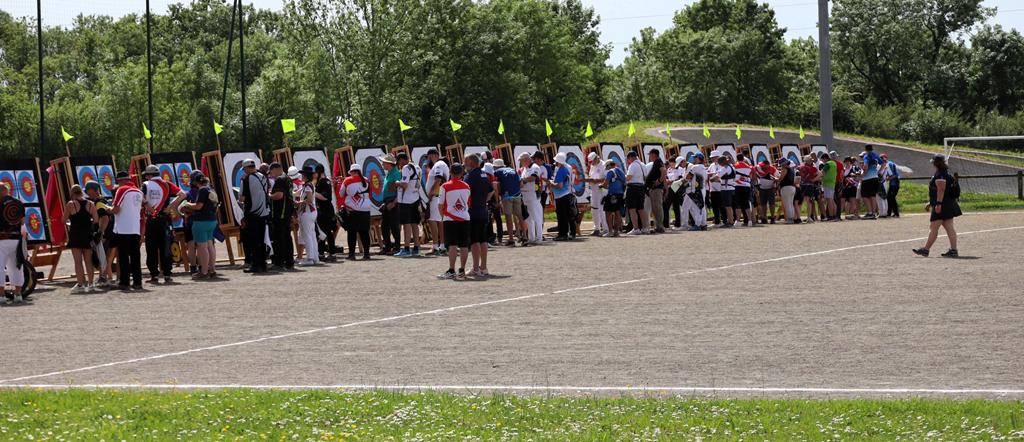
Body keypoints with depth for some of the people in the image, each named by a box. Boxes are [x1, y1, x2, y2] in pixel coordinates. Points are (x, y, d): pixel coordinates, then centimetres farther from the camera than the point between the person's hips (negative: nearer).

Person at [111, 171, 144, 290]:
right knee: (135, 256, 9)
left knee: (123, 257, -1)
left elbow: (116, 209, -14)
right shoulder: (139, 192, 11)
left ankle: (124, 282, -2)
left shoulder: (122, 190, -9)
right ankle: (137, 282, 8)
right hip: (136, 229, 6)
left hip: (123, 230, -6)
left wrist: (110, 209, 8)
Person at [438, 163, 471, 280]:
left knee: (452, 245, -6)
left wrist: (444, 213, 16)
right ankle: (462, 271, 10)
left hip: (451, 219, -3)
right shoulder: (466, 186, 5)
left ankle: (451, 271, -11)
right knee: (464, 245, 6)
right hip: (465, 218, 4)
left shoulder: (445, 186, -7)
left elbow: (441, 205, -2)